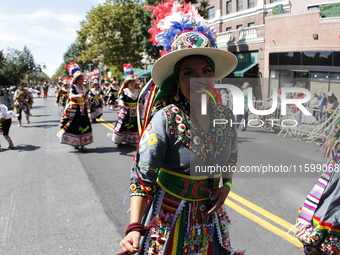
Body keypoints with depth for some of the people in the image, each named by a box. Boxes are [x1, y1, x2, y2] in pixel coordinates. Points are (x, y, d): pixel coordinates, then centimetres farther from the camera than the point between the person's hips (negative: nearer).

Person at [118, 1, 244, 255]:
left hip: (209, 215, 5)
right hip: (168, 216, -4)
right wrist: (135, 227, -32)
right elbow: (142, 178, -21)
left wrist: (225, 189, -2)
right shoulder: (166, 119, -21)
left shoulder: (226, 116, -5)